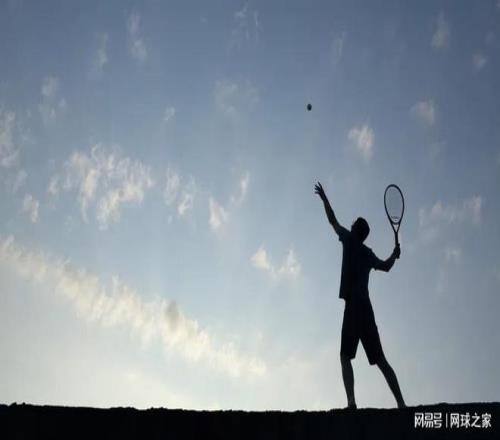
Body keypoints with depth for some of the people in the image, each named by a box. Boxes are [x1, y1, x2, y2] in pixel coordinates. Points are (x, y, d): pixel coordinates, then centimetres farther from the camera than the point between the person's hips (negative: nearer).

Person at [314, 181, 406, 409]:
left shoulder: (350, 240, 5)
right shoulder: (368, 254, 19)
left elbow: (333, 220, 18)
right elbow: (386, 266, 35)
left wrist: (324, 198, 29)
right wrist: (395, 254, 53)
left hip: (353, 307, -6)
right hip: (366, 308, 6)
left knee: (345, 356, -10)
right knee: (380, 359, 7)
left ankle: (351, 401, -26)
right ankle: (401, 403, 2)